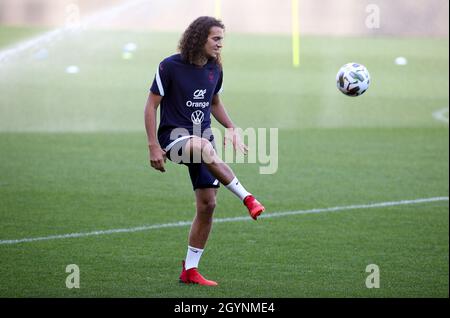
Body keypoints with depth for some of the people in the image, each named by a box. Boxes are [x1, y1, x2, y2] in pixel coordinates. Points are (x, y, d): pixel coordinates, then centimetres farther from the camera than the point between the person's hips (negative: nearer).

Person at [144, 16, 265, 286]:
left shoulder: (214, 69, 7)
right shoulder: (170, 66, -10)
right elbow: (152, 105, -7)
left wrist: (232, 129, 10)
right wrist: (154, 147, -13)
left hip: (202, 139, 6)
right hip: (173, 136, -6)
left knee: (207, 204, -3)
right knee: (205, 148, -41)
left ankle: (190, 270, 8)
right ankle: (247, 198, -37)